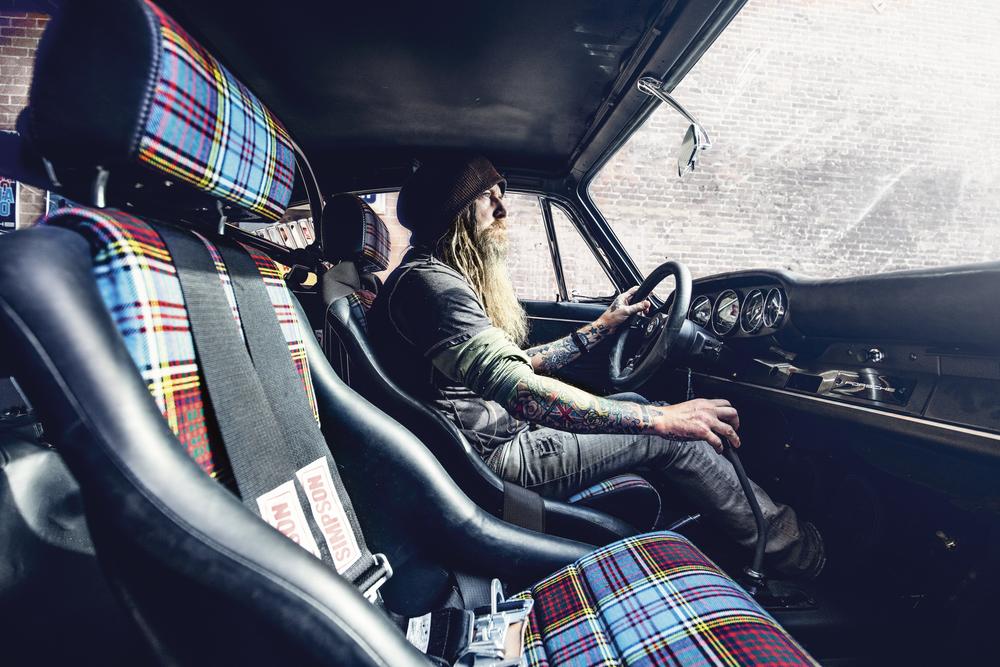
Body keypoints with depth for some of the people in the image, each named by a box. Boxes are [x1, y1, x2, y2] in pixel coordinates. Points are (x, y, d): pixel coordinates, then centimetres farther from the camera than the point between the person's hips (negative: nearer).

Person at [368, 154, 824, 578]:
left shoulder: (448, 278, 14)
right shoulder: (428, 283, -21)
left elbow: (519, 364, 17)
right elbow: (517, 390, -33)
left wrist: (602, 326, 17)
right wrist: (660, 418, -31)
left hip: (505, 432, 10)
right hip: (498, 456, -10)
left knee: (635, 404, 13)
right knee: (667, 436, -5)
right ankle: (790, 550, 17)